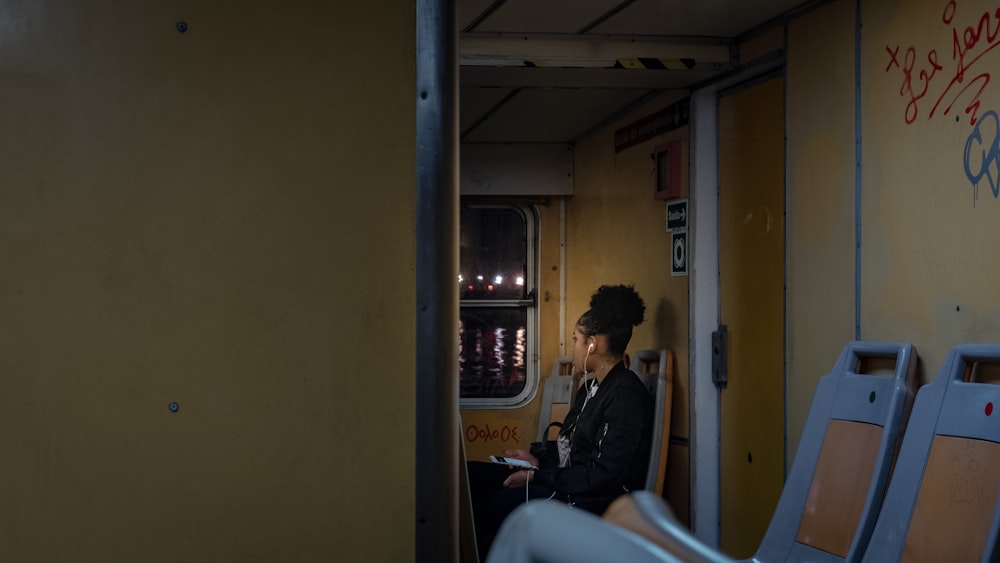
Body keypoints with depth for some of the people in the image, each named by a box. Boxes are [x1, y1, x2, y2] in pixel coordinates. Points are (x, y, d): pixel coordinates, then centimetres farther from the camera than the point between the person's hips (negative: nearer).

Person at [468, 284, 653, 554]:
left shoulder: (626, 395, -15)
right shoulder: (592, 387, 16)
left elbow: (604, 476, -20)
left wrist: (537, 476, -14)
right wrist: (539, 463, 5)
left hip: (597, 506, -10)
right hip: (571, 485, 10)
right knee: (471, 475, -1)